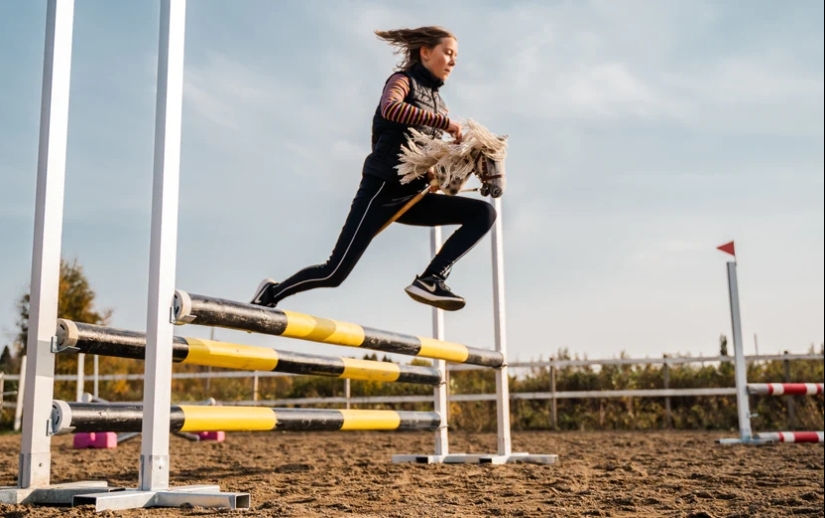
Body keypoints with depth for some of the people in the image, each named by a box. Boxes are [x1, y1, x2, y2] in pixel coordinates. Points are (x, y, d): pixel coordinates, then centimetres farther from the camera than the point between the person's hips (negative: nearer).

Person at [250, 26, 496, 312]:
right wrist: (445, 122, -20)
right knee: (335, 273, -10)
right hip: (383, 189, -7)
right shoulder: (404, 80, 1)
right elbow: (390, 108, -24)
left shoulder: (439, 105, 20)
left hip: (412, 196, 7)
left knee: (485, 213, -8)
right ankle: (272, 293, 15)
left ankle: (430, 280, -18)